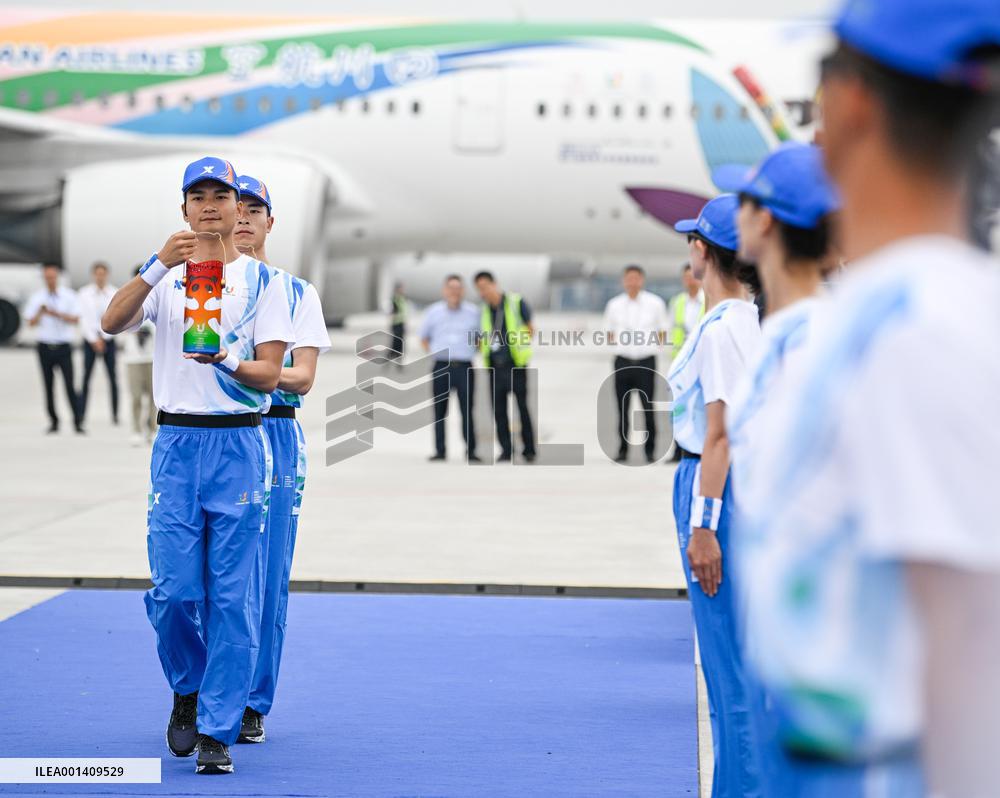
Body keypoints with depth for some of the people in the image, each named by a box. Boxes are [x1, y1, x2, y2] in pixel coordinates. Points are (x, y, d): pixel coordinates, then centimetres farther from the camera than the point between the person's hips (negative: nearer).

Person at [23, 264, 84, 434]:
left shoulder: (69, 296, 2)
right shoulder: (36, 297, 6)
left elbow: (75, 319, -6)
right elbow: (31, 323, 4)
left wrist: (56, 314, -19)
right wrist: (40, 312, -15)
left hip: (64, 347, -2)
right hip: (45, 347, 2)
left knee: (69, 385, -10)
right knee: (49, 386, 5)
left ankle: (78, 422, -10)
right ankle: (53, 422, 14)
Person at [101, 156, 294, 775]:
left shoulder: (265, 280, 5)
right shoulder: (165, 276, 9)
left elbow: (269, 376, -2)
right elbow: (113, 323, -10)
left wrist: (225, 359, -22)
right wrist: (159, 265, -22)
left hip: (240, 445, -1)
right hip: (177, 444, 1)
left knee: (232, 596, -3)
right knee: (174, 591, -2)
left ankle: (218, 729, 4)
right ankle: (188, 691, 25)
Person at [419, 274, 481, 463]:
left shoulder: (473, 312, 5)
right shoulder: (434, 311, 7)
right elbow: (424, 337, 18)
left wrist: (473, 353, 4)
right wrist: (433, 353, 6)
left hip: (464, 367, -1)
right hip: (441, 367, 1)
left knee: (467, 410, -5)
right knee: (439, 410, 2)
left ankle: (470, 451, 0)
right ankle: (440, 451, 9)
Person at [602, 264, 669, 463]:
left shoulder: (655, 303, 0)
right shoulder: (614, 304, 5)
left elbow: (662, 331, 9)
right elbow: (609, 332, 16)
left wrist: (652, 346, 0)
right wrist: (620, 345, 4)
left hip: (646, 362, -2)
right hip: (622, 362, 2)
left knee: (647, 407, -3)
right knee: (622, 407, 5)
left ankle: (650, 450, 4)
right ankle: (622, 450, 12)